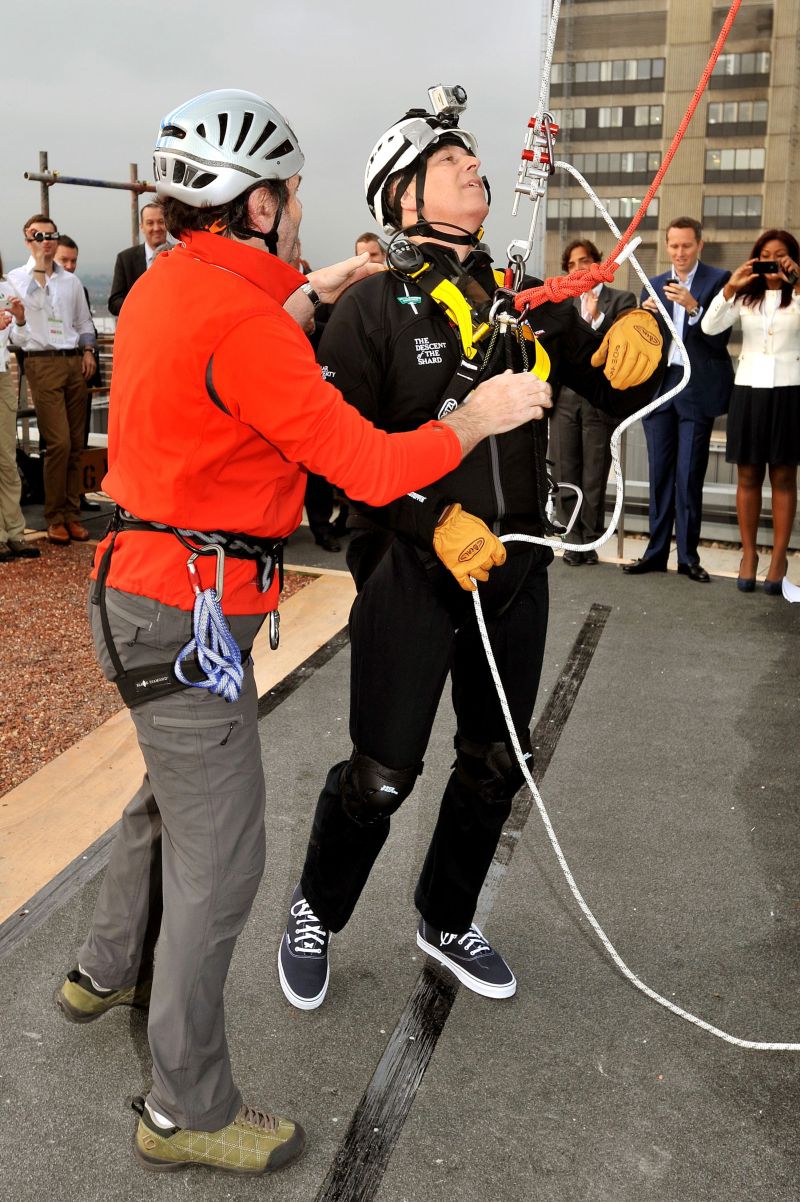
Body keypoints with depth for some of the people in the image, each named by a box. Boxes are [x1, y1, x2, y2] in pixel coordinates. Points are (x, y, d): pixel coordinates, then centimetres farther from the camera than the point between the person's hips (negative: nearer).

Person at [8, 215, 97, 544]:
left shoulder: (71, 281, 18)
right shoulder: (16, 279, 5)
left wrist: (88, 350, 6)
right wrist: (37, 273, -11)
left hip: (75, 362, 4)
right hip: (42, 362, -4)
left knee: (76, 444, 3)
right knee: (59, 442, -12)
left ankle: (71, 514, 10)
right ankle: (55, 517, -1)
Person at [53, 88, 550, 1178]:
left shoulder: (165, 286, 9)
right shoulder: (235, 317, -21)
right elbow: (369, 467, -23)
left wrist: (309, 300, 25)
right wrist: (479, 419, -9)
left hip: (143, 588, 10)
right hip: (192, 612, -10)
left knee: (172, 794, 27)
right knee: (218, 857, 0)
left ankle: (107, 971, 48)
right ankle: (187, 1110, 16)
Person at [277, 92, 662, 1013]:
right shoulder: (370, 308, -6)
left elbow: (614, 389, 11)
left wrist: (639, 337, -12)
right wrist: (437, 522, -24)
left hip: (516, 566, 6)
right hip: (413, 568, -5)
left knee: (496, 764, 15)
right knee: (382, 774, 1)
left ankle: (445, 922, 38)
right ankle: (315, 913, 30)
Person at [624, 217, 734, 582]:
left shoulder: (717, 280, 1)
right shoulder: (654, 285, 14)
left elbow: (719, 339, -9)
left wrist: (693, 307, -23)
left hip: (697, 390, -4)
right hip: (658, 387, 4)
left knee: (689, 478, -2)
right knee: (660, 476, 7)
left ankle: (688, 556, 6)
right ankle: (656, 552, 13)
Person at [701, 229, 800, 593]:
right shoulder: (745, 297, 8)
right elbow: (709, 327, -6)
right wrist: (731, 287, -15)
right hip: (749, 389, 2)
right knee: (748, 477, 5)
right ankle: (748, 553, 15)